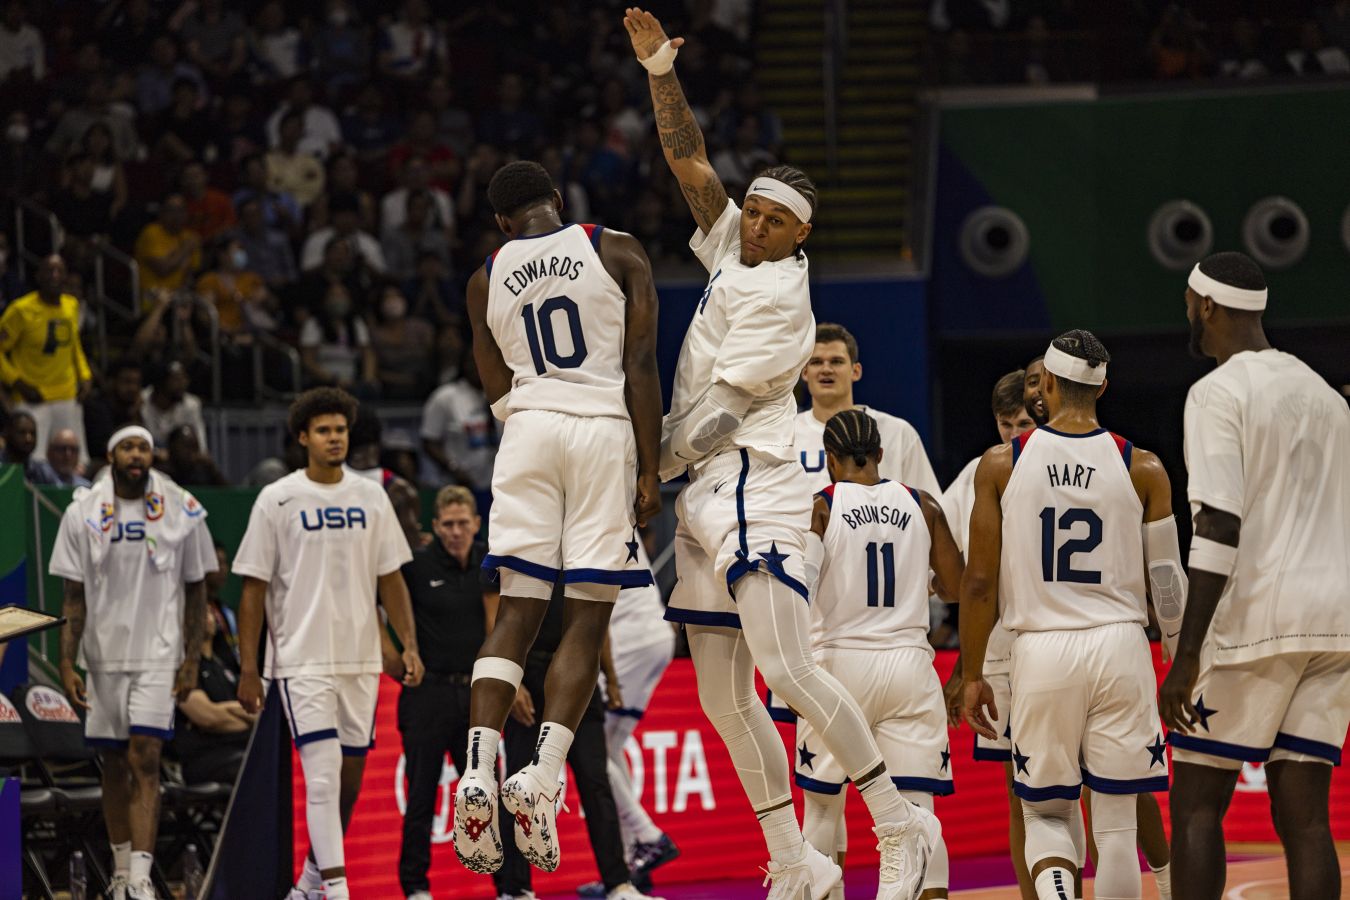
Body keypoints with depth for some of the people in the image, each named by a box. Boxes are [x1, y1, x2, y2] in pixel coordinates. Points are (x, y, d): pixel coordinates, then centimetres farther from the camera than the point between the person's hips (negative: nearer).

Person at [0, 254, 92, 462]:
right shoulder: (22, 310, -12)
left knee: (78, 464, 6)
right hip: (33, 399, -6)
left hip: (68, 398, 6)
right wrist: (18, 384, -14)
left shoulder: (72, 305, 7)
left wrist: (84, 377, 9)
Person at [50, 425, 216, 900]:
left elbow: (195, 592, 5)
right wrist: (67, 664, -5)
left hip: (158, 655, -2)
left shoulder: (182, 512, -1)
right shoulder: (83, 514, 0)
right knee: (114, 766, 10)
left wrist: (191, 660, -1)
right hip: (104, 657, 2)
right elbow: (74, 597, 2)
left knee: (144, 761, -13)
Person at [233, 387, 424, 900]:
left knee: (349, 781, 10)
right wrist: (248, 669, -6)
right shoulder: (278, 501, -3)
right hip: (302, 661, -5)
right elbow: (254, 588, -2)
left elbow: (390, 578, 13)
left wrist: (409, 645, 2)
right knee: (323, 775, -15)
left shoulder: (371, 498, 8)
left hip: (361, 661, 5)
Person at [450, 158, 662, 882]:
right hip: (604, 427, -2)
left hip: (527, 431, 2)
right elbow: (640, 367, -4)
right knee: (588, 617, 1)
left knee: (517, 610, 4)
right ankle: (542, 776, -14)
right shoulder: (619, 252, 3)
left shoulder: (485, 280, 12)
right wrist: (649, 472, -4)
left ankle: (478, 769, -14)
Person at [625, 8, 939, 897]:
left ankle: (901, 824, -13)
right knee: (723, 698, 5)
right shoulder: (732, 249, 12)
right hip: (705, 500, 9)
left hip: (756, 496, -9)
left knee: (786, 667, -20)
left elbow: (713, 413, -12)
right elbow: (689, 158, 12)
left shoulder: (779, 297, -11)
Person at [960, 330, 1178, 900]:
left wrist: (971, 675, 10)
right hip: (1120, 647, 0)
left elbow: (980, 582, 0)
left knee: (1046, 812, 13)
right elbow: (1167, 581, 2)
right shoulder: (1142, 469, 0)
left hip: (1041, 651, 0)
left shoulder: (1001, 464, -1)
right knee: (1116, 825, 6)